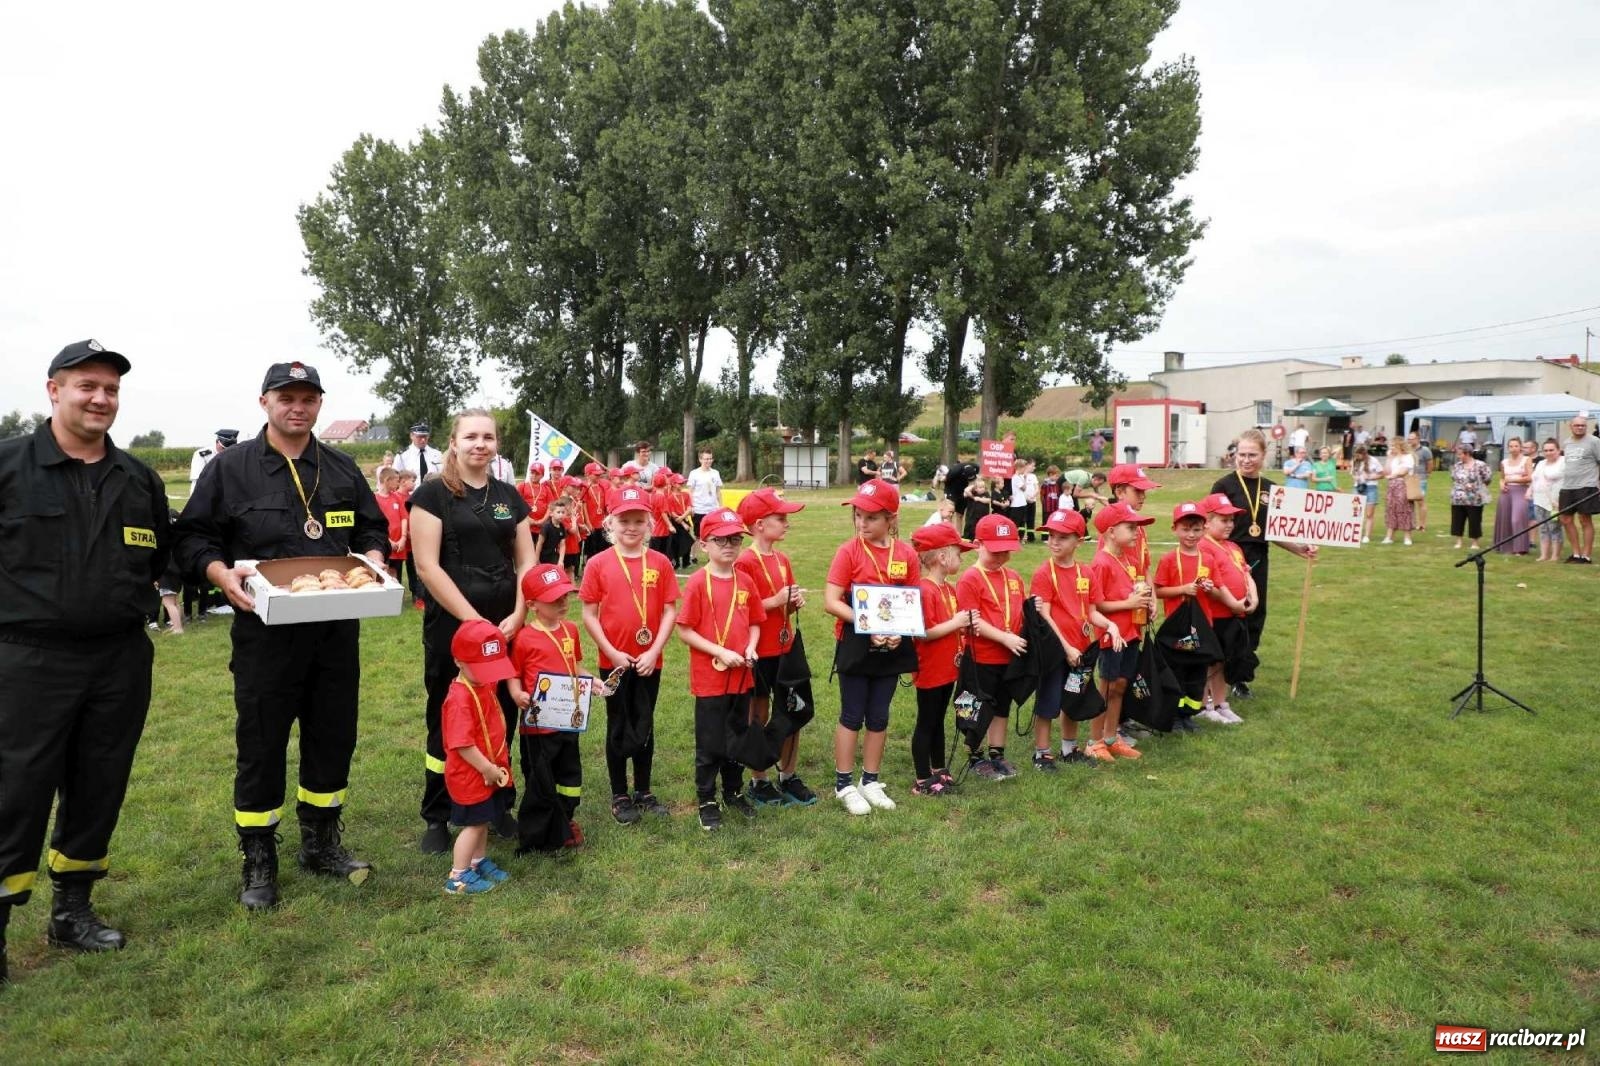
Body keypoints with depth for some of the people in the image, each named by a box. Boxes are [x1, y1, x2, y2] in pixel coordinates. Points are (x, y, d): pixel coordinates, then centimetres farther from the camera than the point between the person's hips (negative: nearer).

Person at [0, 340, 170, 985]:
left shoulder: (139, 479, 8)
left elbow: (161, 556, 19)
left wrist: (129, 599, 9)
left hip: (122, 661, 4)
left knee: (99, 790, 12)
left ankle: (72, 909, 28)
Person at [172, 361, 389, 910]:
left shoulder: (343, 469, 10)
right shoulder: (231, 467, 0)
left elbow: (372, 530, 18)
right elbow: (192, 536, 0)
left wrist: (373, 559, -3)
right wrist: (223, 574, -18)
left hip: (337, 632, 4)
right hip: (265, 633, -3)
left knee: (333, 737, 12)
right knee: (261, 745, 4)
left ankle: (321, 843, 29)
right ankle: (258, 862, 19)